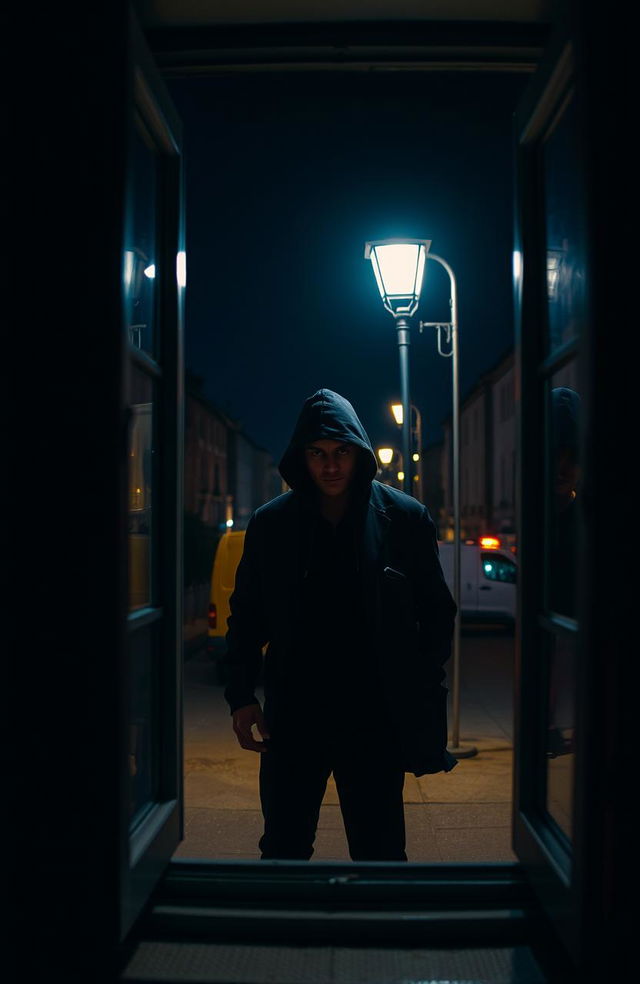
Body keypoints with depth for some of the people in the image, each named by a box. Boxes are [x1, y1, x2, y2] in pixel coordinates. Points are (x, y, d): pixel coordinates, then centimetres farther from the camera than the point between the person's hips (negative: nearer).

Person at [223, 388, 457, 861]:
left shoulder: (406, 519, -2)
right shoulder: (270, 524, 2)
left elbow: (437, 610, 4)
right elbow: (246, 614, 9)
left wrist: (425, 690, -3)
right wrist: (242, 696, 2)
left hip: (375, 718, -1)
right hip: (293, 716, 2)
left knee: (380, 850, 9)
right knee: (283, 846, 13)